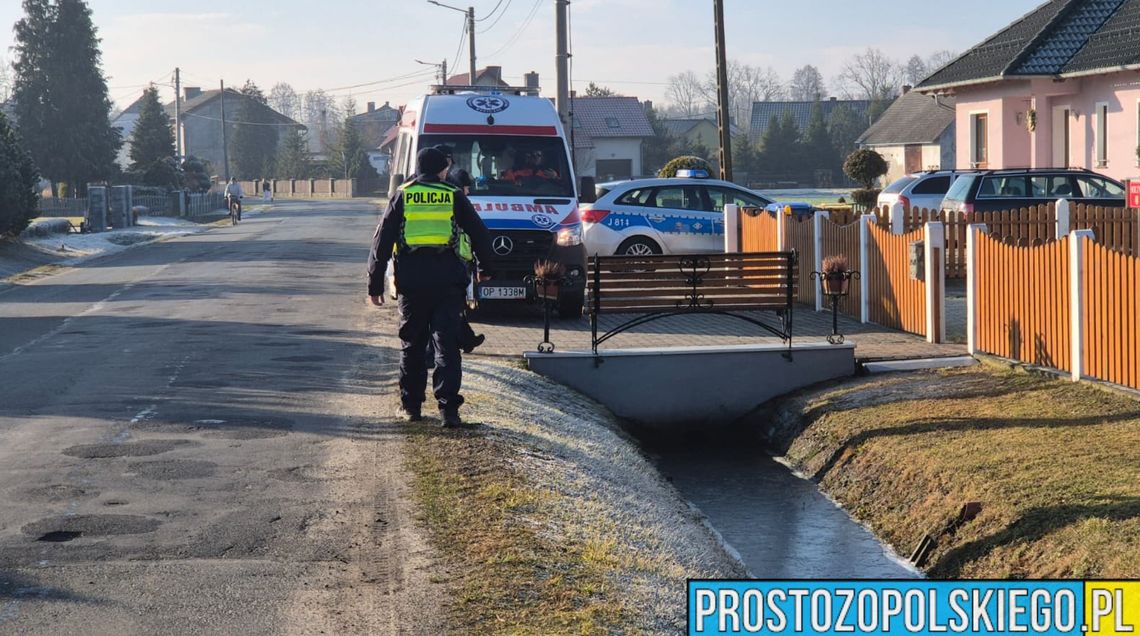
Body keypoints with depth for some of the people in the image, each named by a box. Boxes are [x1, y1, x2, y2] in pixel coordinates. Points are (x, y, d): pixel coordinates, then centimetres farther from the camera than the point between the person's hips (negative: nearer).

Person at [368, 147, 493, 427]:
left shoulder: (401, 197, 7)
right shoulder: (455, 197, 6)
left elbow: (381, 242, 5)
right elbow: (479, 234, 10)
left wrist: (375, 284, 8)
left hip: (411, 282, 1)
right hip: (448, 282, -1)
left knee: (411, 345, 13)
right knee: (447, 345, -1)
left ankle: (411, 406, 17)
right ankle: (448, 408, -9)